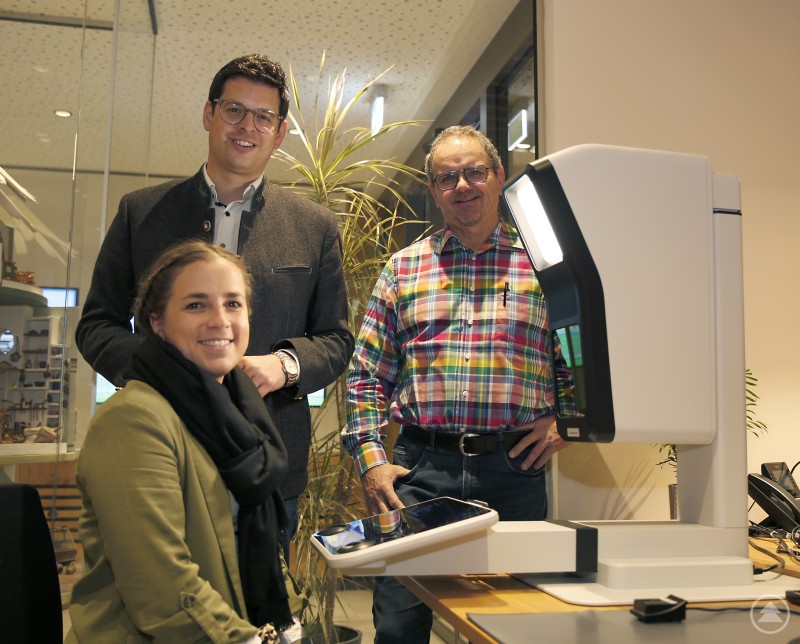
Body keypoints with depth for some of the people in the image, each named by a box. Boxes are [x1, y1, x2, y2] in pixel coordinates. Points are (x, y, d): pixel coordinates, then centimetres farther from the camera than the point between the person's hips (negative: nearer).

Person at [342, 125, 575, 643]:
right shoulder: (404, 268, 10)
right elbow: (368, 375, 9)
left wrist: (564, 420, -4)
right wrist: (371, 460, -1)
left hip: (515, 469, 0)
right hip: (420, 467, 1)